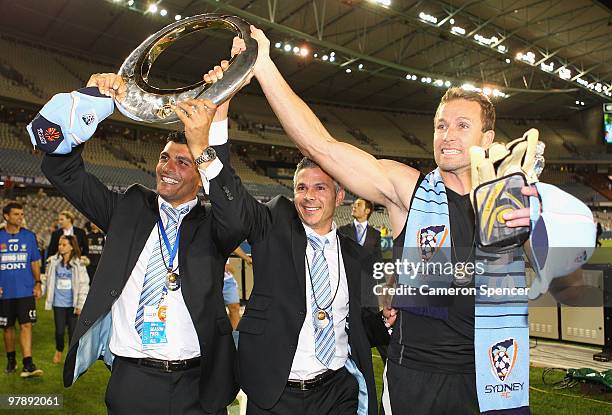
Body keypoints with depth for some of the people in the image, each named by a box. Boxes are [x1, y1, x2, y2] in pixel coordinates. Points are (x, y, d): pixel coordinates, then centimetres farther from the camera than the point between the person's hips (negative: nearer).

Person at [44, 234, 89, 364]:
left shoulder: (78, 264, -5)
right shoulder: (53, 262, 1)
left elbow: (84, 286, -5)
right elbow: (47, 281, 11)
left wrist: (80, 305, -8)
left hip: (73, 304, -1)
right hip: (58, 303, 2)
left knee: (73, 331, 4)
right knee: (59, 330, 7)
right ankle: (59, 351, 36)